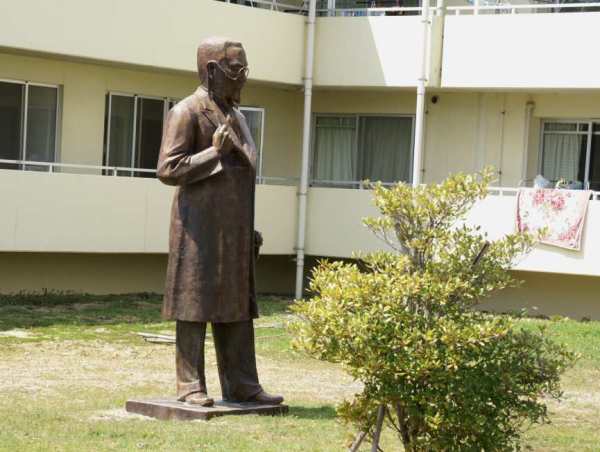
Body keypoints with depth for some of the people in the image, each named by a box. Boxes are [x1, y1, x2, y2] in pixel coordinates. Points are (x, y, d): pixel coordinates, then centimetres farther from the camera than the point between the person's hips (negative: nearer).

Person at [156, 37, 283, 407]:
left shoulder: (235, 115, 17)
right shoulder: (187, 112, -8)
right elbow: (168, 169, -14)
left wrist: (250, 229, 18)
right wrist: (214, 152, -18)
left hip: (234, 230, 8)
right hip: (200, 228, -8)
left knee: (237, 307, 7)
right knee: (195, 305, -3)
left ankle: (241, 384, 11)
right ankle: (190, 385, 3)